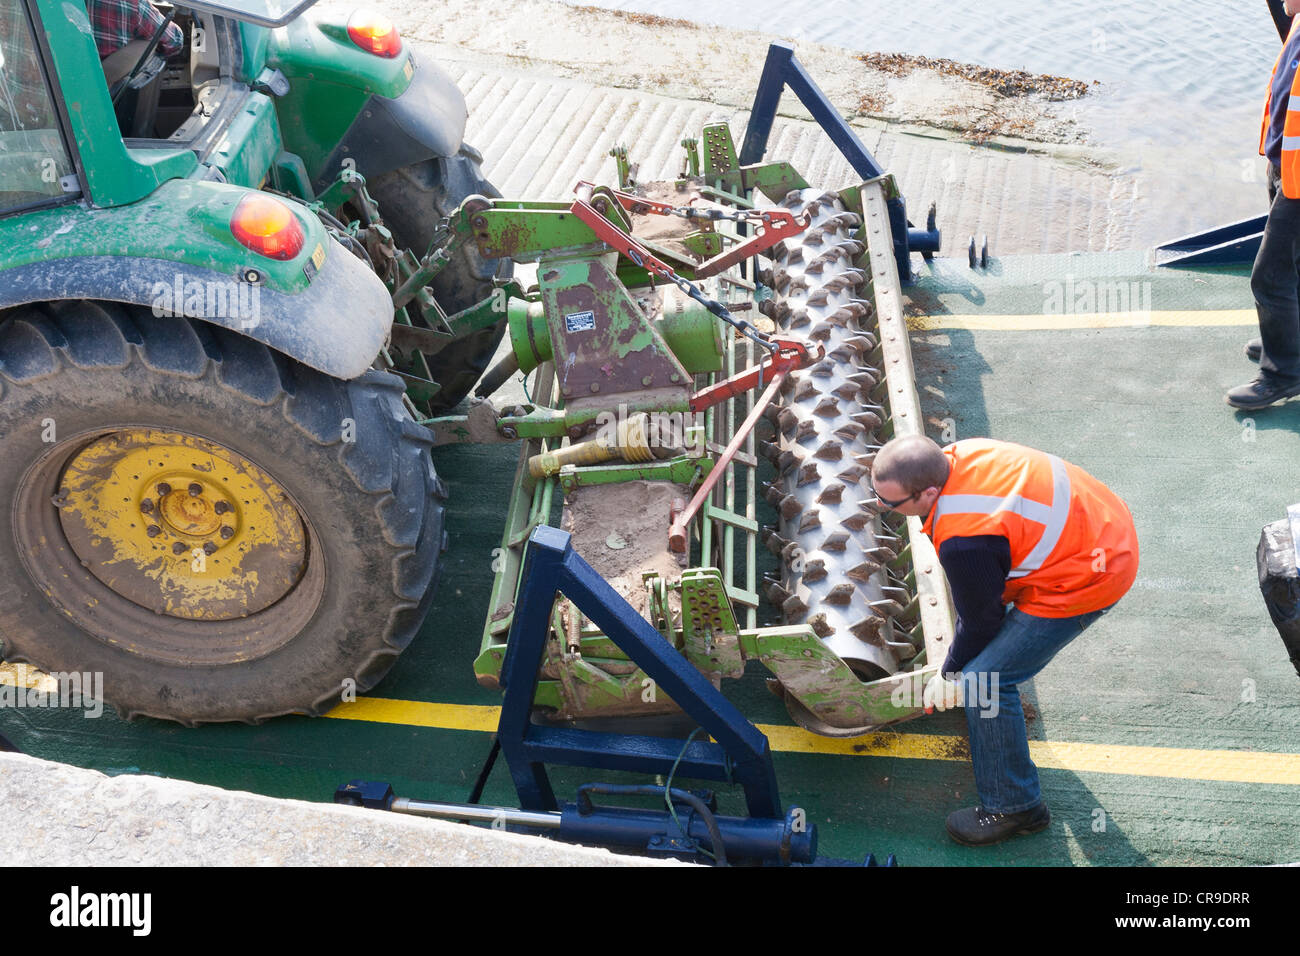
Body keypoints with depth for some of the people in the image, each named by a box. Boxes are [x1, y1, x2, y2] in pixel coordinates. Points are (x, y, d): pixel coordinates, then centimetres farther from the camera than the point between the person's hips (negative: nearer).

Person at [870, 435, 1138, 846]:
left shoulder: (963, 542, -32)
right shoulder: (957, 454, -7)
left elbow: (980, 618, -15)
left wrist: (951, 675, 4)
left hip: (1087, 580, -10)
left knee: (984, 678, -8)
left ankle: (1014, 807, 8)